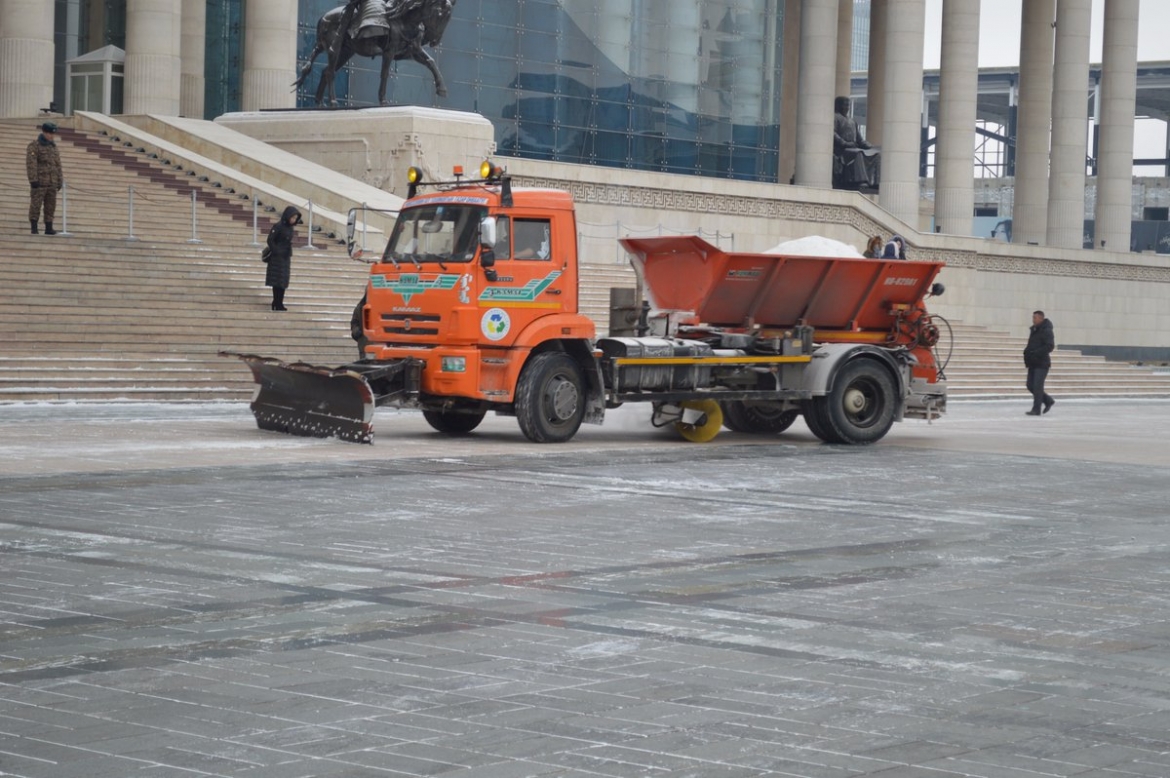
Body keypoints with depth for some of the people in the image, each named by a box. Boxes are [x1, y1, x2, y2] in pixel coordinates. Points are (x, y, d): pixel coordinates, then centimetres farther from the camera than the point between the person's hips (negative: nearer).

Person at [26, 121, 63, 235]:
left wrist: (60, 181, 14)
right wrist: (33, 180, -19)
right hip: (39, 182, -6)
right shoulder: (34, 146, -5)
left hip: (52, 183, 6)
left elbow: (58, 165, 18)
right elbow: (31, 164, -12)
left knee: (51, 206, 4)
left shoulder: (53, 147, 16)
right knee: (36, 204, -6)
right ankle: (34, 228, -2)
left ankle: (49, 228, 9)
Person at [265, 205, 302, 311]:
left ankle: (279, 304, 12)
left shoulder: (289, 227, 8)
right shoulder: (278, 226, -14)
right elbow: (270, 240, -15)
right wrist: (277, 252, -16)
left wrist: (289, 254, 10)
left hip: (285, 258, 8)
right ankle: (277, 304, -4)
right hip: (277, 258, -8)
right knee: (277, 281, -5)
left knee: (283, 281, 8)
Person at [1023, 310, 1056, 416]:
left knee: (1037, 387, -9)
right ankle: (1048, 401, 24)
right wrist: (1027, 352, 4)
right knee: (1031, 386, 8)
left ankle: (1036, 409, -4)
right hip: (1033, 363, 9)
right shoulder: (1033, 330, 14)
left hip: (1041, 363, -9)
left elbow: (1049, 346, -20)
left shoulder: (1046, 331, -11)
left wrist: (1035, 353, -25)